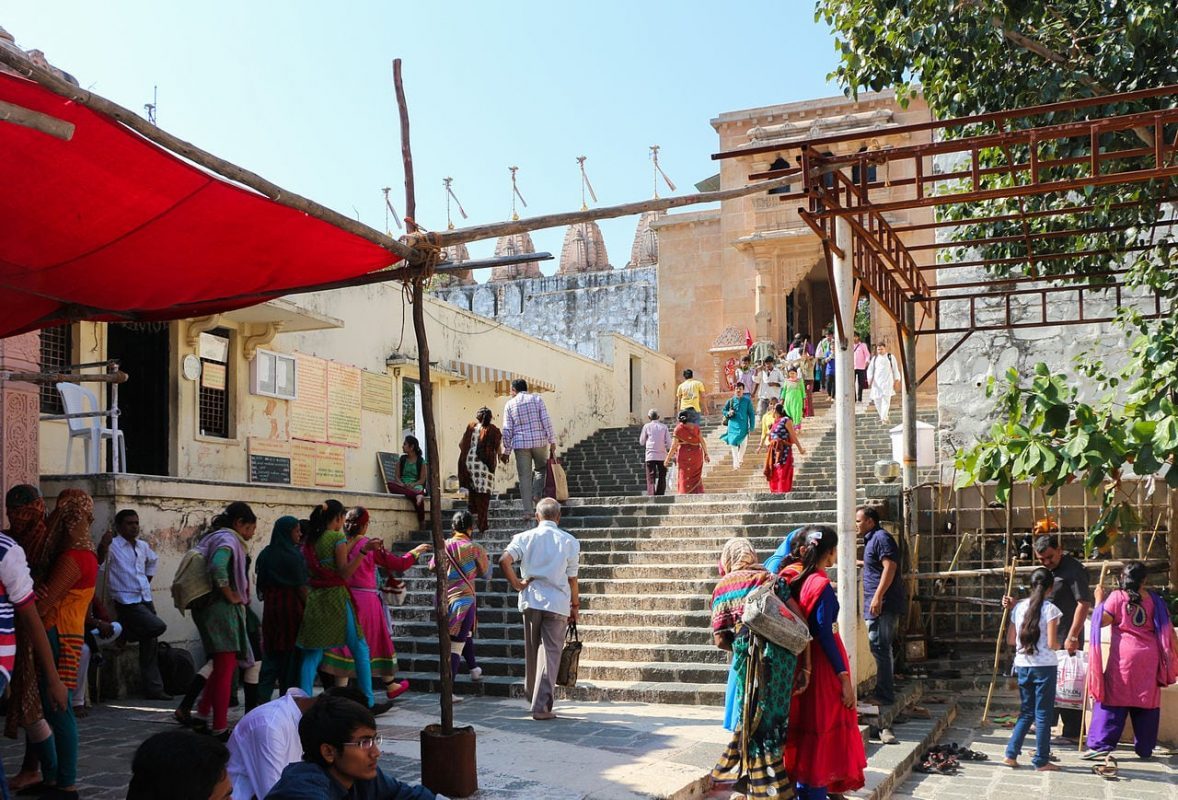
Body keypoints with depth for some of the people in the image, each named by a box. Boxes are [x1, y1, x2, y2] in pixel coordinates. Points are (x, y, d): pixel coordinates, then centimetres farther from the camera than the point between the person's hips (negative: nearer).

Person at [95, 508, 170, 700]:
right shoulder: (112, 545, -8)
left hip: (145, 599, 7)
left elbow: (153, 560, 34)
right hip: (127, 602, -7)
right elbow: (99, 563, -26)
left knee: (150, 644, 6)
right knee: (158, 626, -23)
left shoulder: (143, 546, 13)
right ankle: (123, 633, 3)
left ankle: (153, 688, 11)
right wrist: (103, 546, -43)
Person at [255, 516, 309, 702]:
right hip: (291, 608, -6)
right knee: (290, 656, 4)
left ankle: (262, 698, 3)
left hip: (270, 608, 6)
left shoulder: (266, 554, 6)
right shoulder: (293, 556, -13)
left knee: (270, 655, 10)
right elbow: (301, 587, -13)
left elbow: (262, 585, 9)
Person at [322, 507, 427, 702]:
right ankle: (390, 685, 29)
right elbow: (398, 564, -6)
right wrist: (417, 551, 9)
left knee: (344, 643, 8)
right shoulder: (371, 545, -11)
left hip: (344, 599, 3)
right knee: (378, 642, 13)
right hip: (366, 600, -3)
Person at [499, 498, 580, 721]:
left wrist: (517, 584, -2)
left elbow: (504, 561, -14)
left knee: (531, 650, 19)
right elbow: (572, 579, 1)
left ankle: (531, 691, 37)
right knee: (551, 653, 1)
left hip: (531, 601, 2)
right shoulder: (569, 542, -1)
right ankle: (541, 706, -3)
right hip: (558, 603, -2)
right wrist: (575, 605, 13)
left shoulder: (525, 538, 1)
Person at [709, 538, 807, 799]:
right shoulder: (771, 579, 13)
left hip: (749, 661, -3)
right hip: (782, 658, 3)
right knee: (773, 721, 17)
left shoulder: (723, 587, 9)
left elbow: (720, 640, 3)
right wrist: (806, 668, 7)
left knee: (752, 723, 12)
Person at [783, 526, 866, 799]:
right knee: (823, 732, 0)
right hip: (824, 663, -8)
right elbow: (825, 634, -20)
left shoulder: (799, 580, 3)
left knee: (808, 731, 17)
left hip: (805, 661, 9)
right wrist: (844, 678, -18)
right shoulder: (822, 584, -18)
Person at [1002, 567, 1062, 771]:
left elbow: (1010, 640, 9)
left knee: (1026, 712, 16)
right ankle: (1041, 761, 10)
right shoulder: (1050, 609, -10)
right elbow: (1052, 643, -13)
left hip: (1022, 666, 5)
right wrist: (1062, 643, 7)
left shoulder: (1019, 607, 5)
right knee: (1043, 714, 4)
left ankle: (1011, 754, 11)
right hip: (1045, 666, -5)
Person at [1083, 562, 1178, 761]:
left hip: (1124, 655, -3)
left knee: (1113, 699, -1)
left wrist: (1099, 599, 4)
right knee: (1147, 700, 11)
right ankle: (1145, 748, 17)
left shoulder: (1117, 596, -2)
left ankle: (1101, 744, -7)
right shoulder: (1153, 598, 7)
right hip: (1149, 657, 3)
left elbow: (1102, 620, -10)